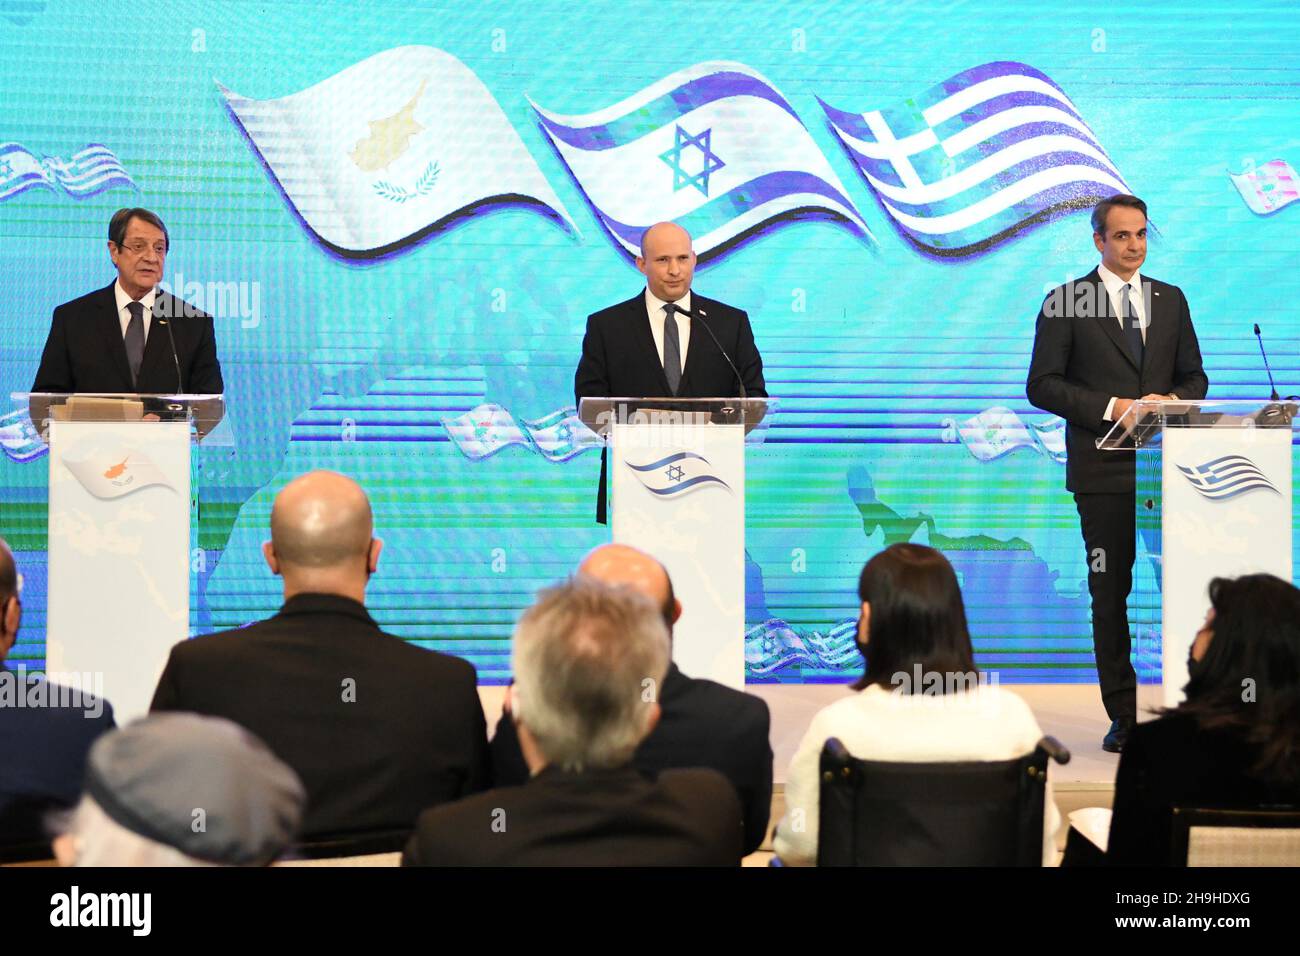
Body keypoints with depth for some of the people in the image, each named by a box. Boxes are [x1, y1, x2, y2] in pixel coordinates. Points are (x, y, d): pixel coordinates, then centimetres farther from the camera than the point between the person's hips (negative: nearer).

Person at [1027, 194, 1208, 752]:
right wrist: (1111, 407, -14)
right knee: (1110, 591, 2)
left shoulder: (1171, 300, 14)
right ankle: (1123, 715, 9)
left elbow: (1194, 376, 16)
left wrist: (1172, 400, -7)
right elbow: (1042, 385, -4)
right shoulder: (1066, 302, 1)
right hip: (1103, 470, -3)